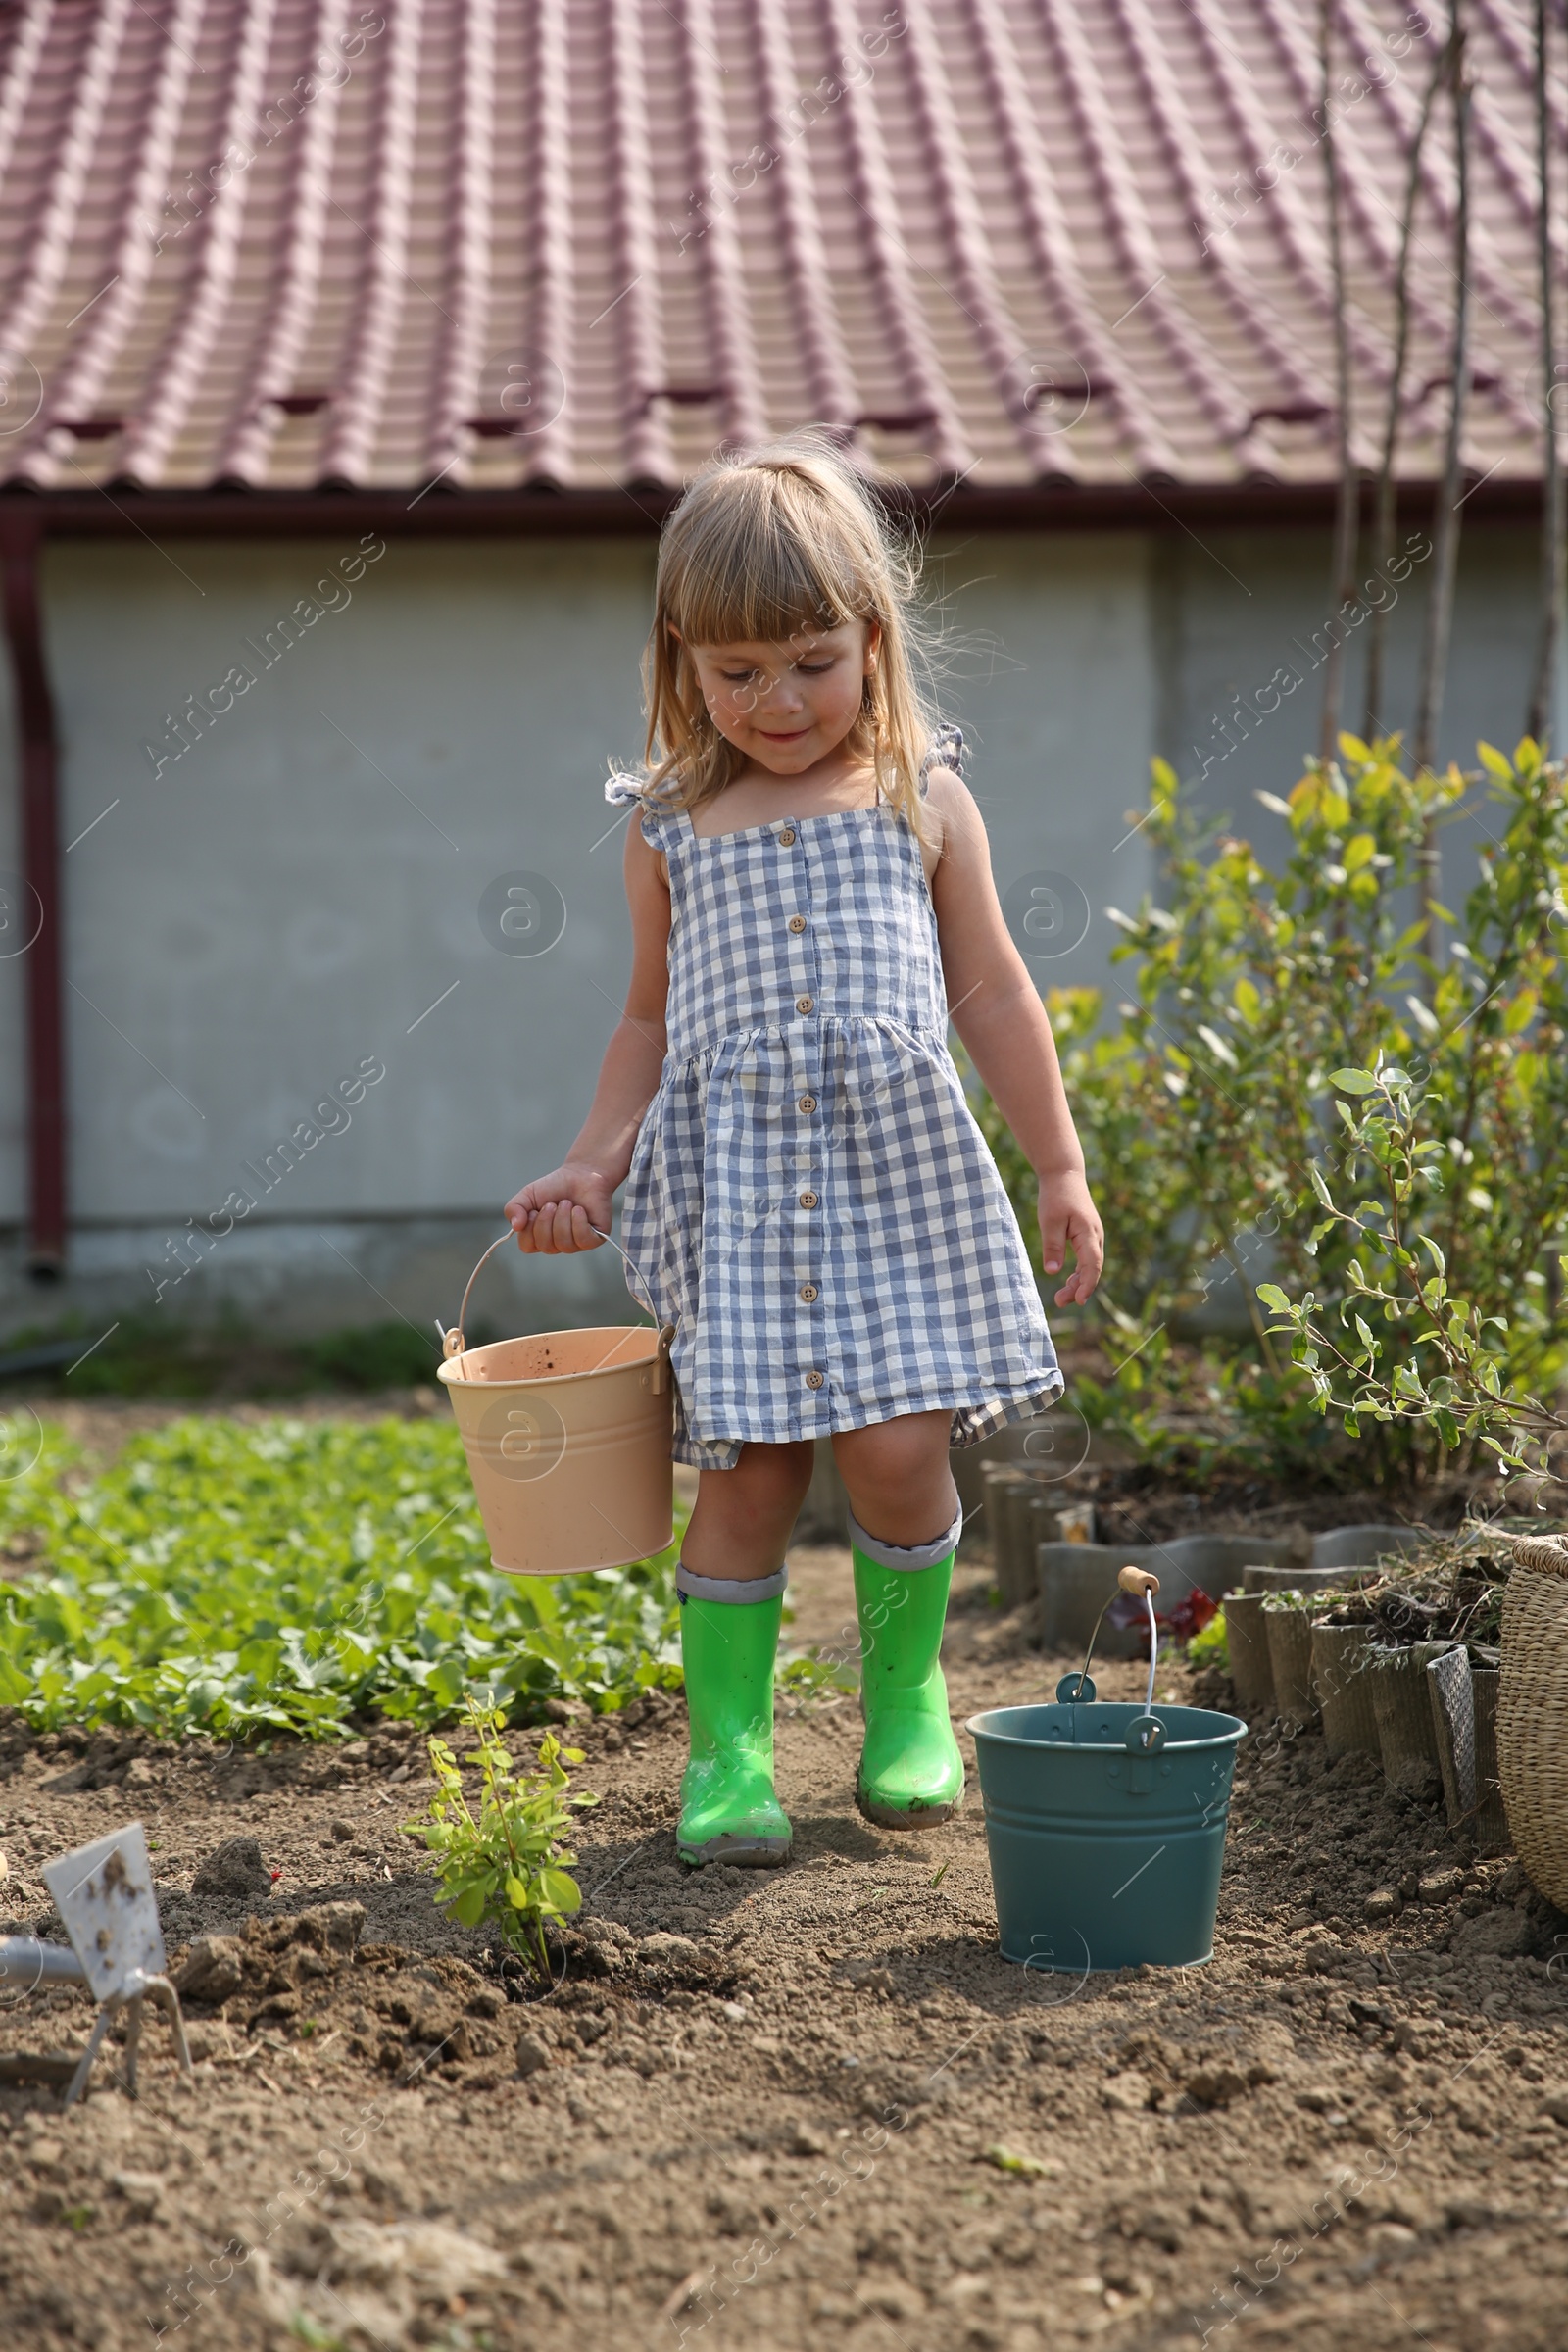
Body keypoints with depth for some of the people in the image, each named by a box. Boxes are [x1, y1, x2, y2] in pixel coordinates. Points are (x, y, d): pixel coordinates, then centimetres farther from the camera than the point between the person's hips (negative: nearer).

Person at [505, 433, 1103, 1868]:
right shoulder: (672, 829, 11)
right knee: (745, 1464, -4)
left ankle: (907, 1694, 17)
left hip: (901, 1167, 0)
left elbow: (991, 992, 11)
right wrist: (593, 1165, 7)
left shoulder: (921, 803, 9)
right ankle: (730, 1747, 7)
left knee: (896, 1445, -7)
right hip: (735, 1175, 1)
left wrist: (1061, 1168, 8)